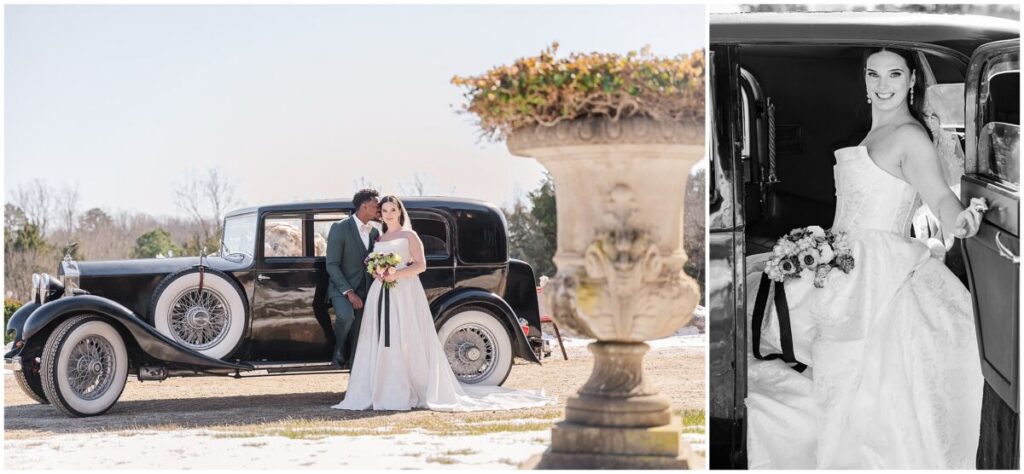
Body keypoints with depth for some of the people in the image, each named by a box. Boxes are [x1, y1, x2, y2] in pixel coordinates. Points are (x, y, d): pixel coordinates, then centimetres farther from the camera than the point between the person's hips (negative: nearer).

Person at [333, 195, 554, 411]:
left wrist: (397, 274, -16)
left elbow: (420, 265, -3)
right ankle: (382, 393, -3)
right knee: (380, 343, -3)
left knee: (406, 341, -9)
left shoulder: (409, 235, 5)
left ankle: (407, 394, -9)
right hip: (381, 294, 5)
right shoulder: (378, 239, 20)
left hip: (405, 293, -5)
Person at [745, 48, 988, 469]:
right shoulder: (874, 134, 15)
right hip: (848, 274, 9)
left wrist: (959, 222, -47)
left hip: (880, 274, -9)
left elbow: (939, 196, -26)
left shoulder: (909, 136, -11)